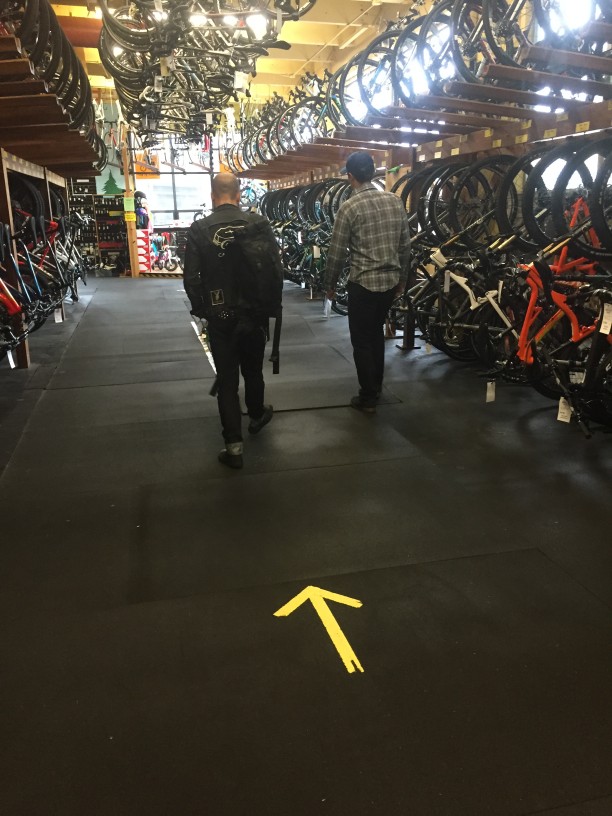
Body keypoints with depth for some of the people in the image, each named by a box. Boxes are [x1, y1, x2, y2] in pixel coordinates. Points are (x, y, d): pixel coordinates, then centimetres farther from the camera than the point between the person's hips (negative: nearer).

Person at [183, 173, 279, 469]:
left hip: (219, 317, -1)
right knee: (253, 371, 23)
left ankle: (234, 446, 5)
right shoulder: (259, 223, -6)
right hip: (254, 314, 2)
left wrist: (201, 309, 5)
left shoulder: (199, 229, -8)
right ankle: (257, 415, 46)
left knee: (227, 380, 6)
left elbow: (191, 278, -10)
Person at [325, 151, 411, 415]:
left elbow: (337, 252, -9)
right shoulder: (395, 201, 3)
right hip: (390, 281, 6)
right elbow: (405, 246, 7)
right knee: (376, 333, 22)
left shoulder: (349, 207, -11)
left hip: (363, 283, -5)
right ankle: (376, 386, 33)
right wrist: (402, 279, 19)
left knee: (362, 341, 6)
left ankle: (368, 398, 11)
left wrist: (330, 284, 5)